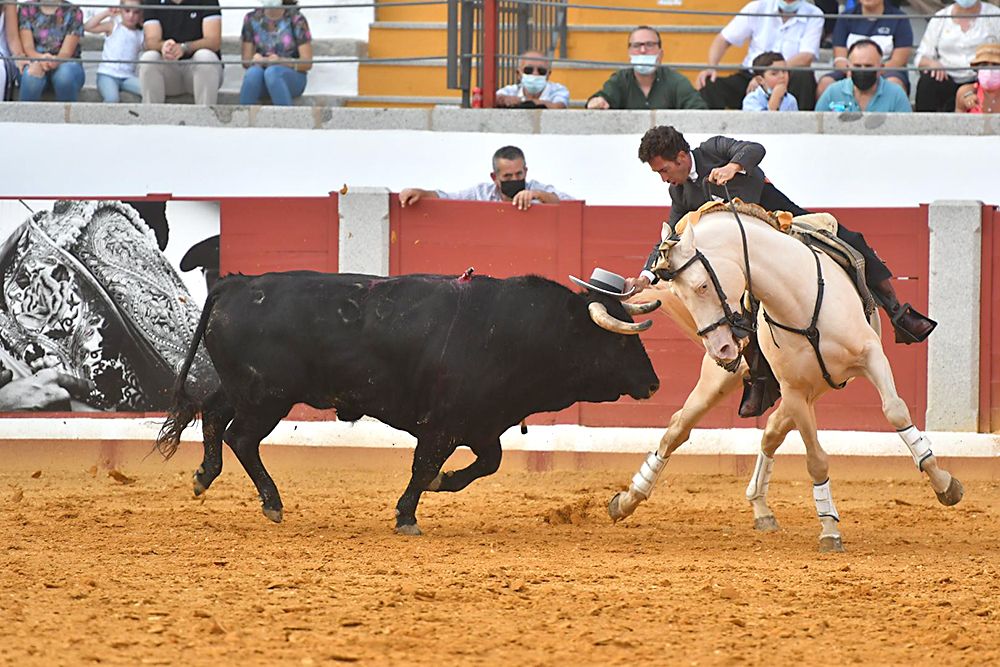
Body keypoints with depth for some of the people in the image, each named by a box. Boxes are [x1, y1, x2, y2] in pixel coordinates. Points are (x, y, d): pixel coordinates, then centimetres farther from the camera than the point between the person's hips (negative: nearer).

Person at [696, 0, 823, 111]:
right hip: (750, 76, 2)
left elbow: (806, 58, -14)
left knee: (804, 78, -35)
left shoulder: (813, 16, -1)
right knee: (709, 85, -25)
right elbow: (723, 39, 7)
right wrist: (711, 67, -14)